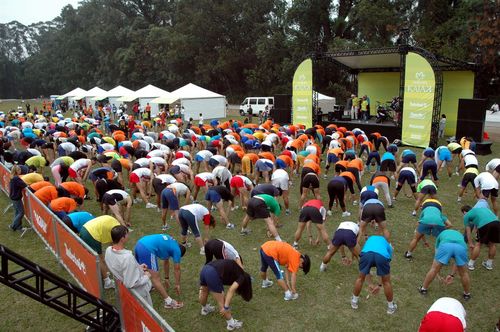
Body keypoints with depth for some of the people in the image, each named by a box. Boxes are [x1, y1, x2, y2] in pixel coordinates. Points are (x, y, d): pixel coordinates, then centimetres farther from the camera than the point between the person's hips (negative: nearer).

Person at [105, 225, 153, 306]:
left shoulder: (108, 250, -13)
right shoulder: (127, 257, -38)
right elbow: (131, 283, -31)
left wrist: (137, 267, 4)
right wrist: (146, 277, -15)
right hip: (138, 291, -7)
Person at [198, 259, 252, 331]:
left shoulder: (234, 270, 30)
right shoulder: (242, 276, 8)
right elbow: (231, 290, -7)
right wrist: (226, 307, -10)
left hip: (204, 269, 9)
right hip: (213, 274, -9)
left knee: (203, 293, 35)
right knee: (222, 303, 8)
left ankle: (205, 309, 60)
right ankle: (231, 323, 23)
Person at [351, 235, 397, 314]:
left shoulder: (369, 239, 43)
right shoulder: (388, 245, 39)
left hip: (366, 253, 1)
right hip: (382, 255, -1)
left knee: (360, 278, 26)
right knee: (386, 282, 25)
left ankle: (354, 302, 40)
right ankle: (391, 307, 39)